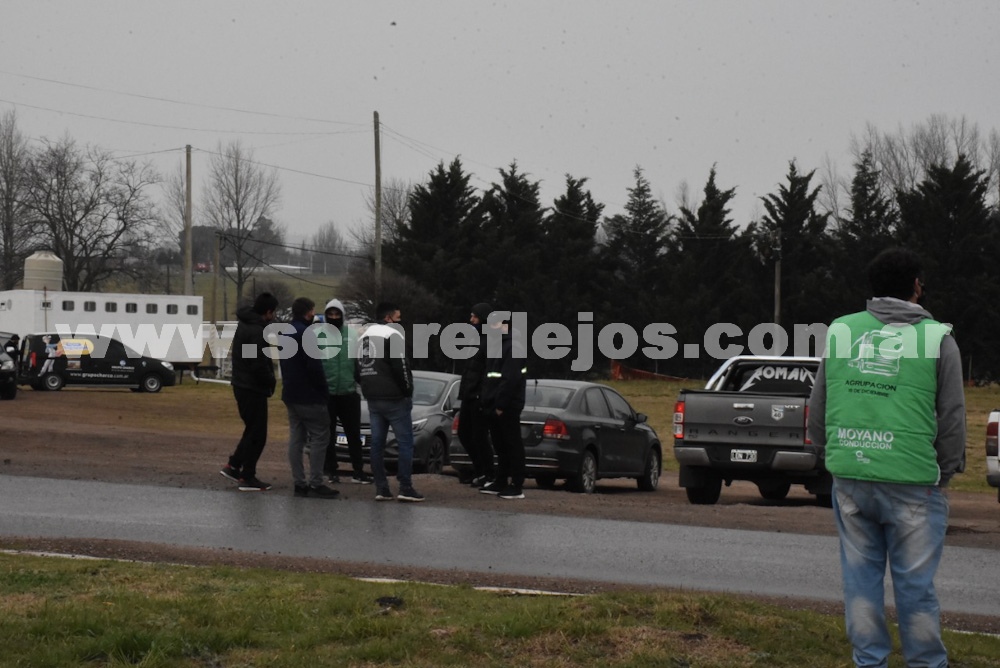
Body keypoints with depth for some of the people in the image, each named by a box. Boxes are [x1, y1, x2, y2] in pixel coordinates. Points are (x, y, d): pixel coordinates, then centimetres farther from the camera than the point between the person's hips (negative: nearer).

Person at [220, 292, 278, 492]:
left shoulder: (245, 324, 10)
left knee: (253, 429, 22)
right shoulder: (257, 332, -21)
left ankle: (233, 466, 24)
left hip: (242, 385, 10)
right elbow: (259, 365, -25)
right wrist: (271, 381, -9)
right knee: (257, 433, -1)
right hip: (253, 388, -10)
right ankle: (248, 478, 3)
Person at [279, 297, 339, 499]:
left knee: (296, 438, 8)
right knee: (319, 437, -6)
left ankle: (300, 482, 7)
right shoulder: (306, 334, -15)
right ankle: (316, 483, -9)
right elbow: (314, 366, -20)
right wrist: (323, 389, -10)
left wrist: (289, 386, 20)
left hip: (290, 395, 9)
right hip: (309, 396, -9)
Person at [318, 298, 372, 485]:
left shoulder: (351, 334, 5)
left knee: (354, 433, 6)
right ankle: (332, 471, 15)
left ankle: (358, 471, 11)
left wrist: (359, 384, 3)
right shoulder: (319, 335, -4)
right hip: (326, 392, -2)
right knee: (329, 434, 7)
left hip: (349, 392, 2)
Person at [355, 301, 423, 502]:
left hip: (372, 399, 8)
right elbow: (400, 367, -17)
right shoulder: (392, 335, -12)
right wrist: (408, 391, -6)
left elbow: (358, 368, 18)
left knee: (377, 442, 6)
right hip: (394, 399, -8)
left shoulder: (364, 337, 16)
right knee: (405, 442, -4)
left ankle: (381, 488, 4)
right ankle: (405, 488, -9)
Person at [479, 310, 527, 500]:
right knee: (500, 446, 13)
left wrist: (501, 404, -23)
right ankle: (500, 483, 19)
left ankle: (517, 487, -6)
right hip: (494, 406, 10)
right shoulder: (493, 346, 20)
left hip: (507, 407, -10)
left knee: (513, 446, -6)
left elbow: (510, 379, -20)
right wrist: (487, 402, 12)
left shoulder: (513, 348, -11)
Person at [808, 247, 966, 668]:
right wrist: (948, 469, 14)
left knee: (860, 577, 11)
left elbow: (817, 409, 15)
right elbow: (952, 416, 1)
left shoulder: (839, 333, 8)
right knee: (915, 584, 4)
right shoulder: (936, 339, -3)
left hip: (849, 479, 3)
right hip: (913, 481, -3)